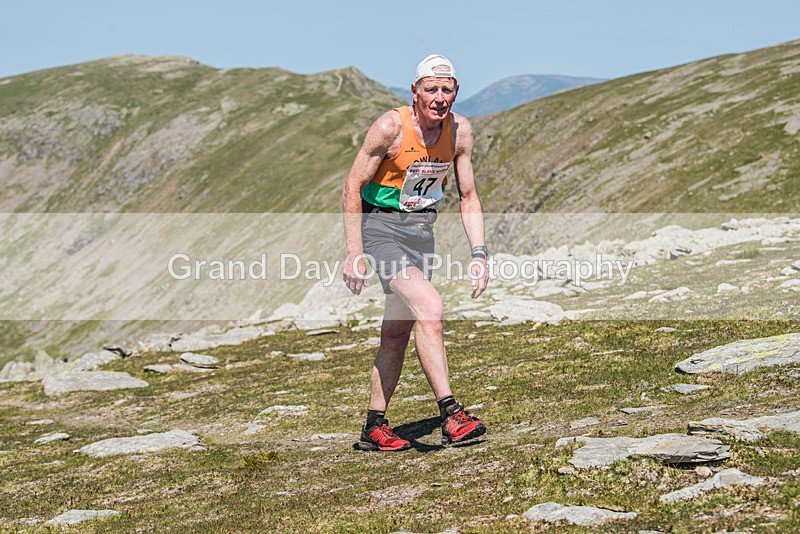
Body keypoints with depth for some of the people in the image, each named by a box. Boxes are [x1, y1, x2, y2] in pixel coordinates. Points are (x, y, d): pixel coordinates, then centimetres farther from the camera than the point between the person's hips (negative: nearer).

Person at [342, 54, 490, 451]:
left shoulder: (460, 131, -4)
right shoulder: (390, 127, -19)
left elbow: (468, 197, 6)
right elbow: (352, 189, -14)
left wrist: (479, 253, -2)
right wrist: (354, 254, -18)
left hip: (421, 229, 6)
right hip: (380, 225, -6)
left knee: (398, 333, 10)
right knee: (429, 306, -25)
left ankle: (374, 428, 20)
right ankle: (451, 417, -26)